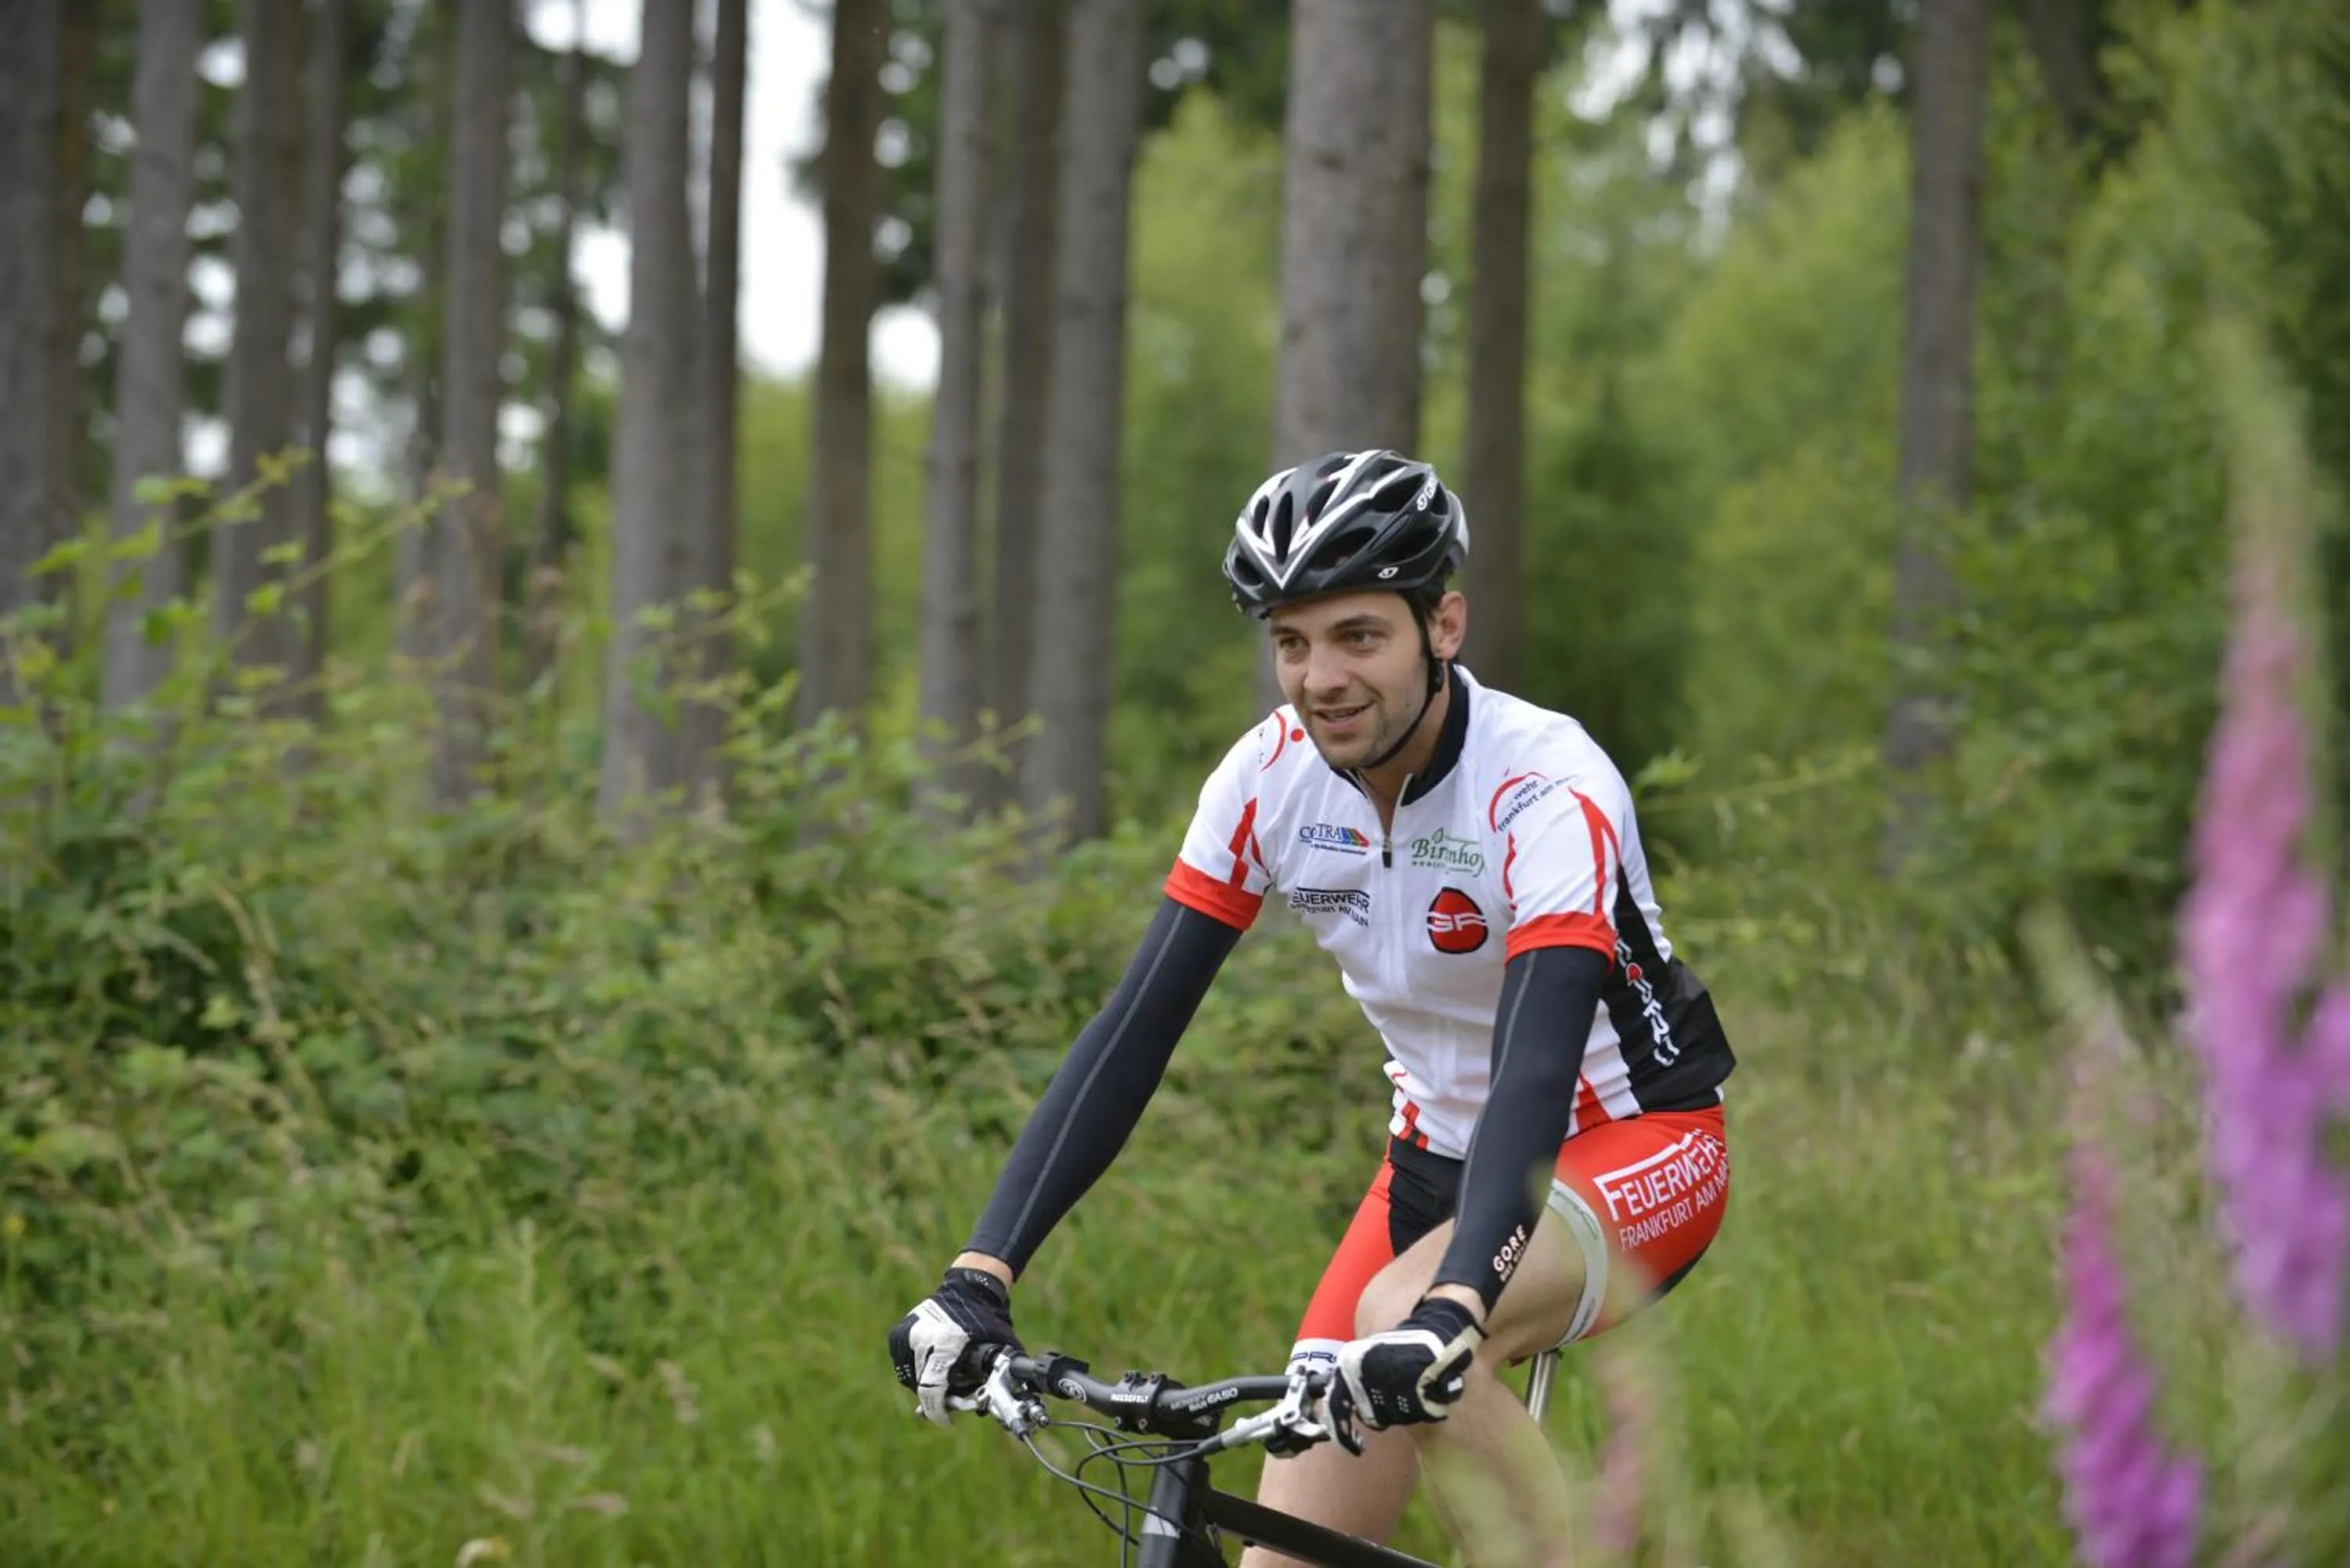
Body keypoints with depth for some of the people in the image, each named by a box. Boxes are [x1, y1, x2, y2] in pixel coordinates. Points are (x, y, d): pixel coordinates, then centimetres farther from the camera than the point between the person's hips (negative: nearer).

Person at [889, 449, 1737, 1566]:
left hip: (1637, 1144, -6)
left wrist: (1452, 1311, -56)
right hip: (1439, 1154, 6)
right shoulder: (1269, 780, -12)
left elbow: (1537, 1071, -40)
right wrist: (979, 1274, -26)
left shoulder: (1546, 791, -27)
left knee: (1404, 1331, -36)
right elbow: (1135, 1027, -14)